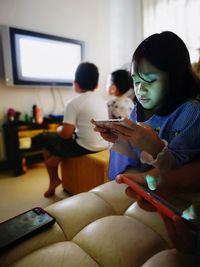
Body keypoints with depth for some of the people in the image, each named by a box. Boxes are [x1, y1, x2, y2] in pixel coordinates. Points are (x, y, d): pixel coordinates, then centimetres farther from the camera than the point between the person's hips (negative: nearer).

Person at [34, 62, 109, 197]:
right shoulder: (102, 100, 6)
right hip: (104, 145, 8)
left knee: (45, 139, 16)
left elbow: (66, 134, -19)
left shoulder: (73, 103, -16)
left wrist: (59, 129, 4)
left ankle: (54, 179, 27)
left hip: (86, 148, -8)